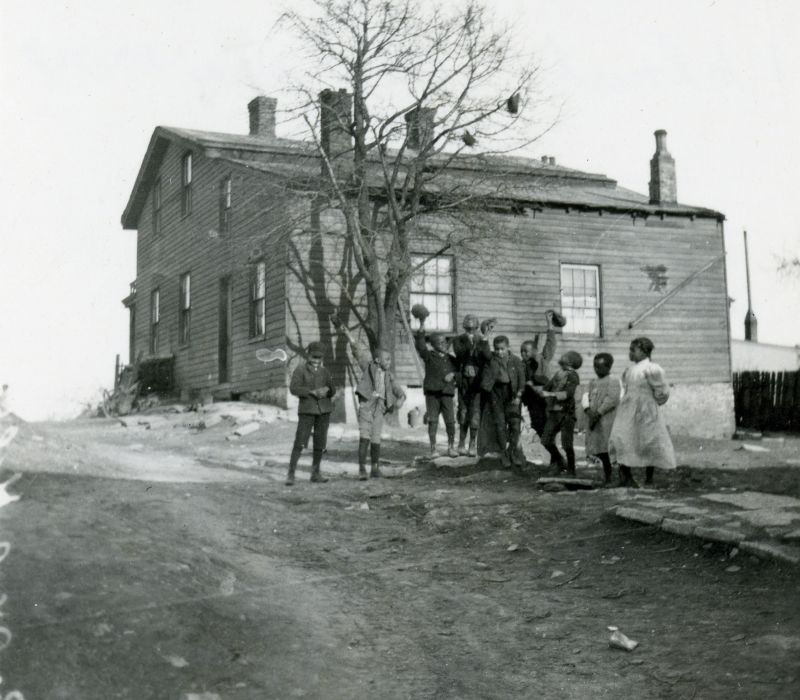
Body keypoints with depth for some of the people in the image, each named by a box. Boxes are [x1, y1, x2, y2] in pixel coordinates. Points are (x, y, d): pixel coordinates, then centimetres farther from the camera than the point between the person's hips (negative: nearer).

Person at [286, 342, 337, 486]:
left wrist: (327, 389, -14)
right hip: (307, 409, -4)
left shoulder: (324, 371, 11)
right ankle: (291, 474, -7)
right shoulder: (300, 369, -4)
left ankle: (315, 474, 15)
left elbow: (333, 391, 10)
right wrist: (313, 392, -23)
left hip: (324, 410, 4)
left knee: (320, 443, 5)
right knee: (300, 442, -10)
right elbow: (294, 388, -14)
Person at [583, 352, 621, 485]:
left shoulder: (613, 381, -5)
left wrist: (598, 413, -17)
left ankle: (609, 476, -7)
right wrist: (588, 409, -10)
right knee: (599, 451, 8)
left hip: (607, 419, -7)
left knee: (607, 448, -10)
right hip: (594, 420, 7)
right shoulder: (593, 382, 19)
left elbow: (612, 399, -15)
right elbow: (586, 396, 10)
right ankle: (606, 474, 18)